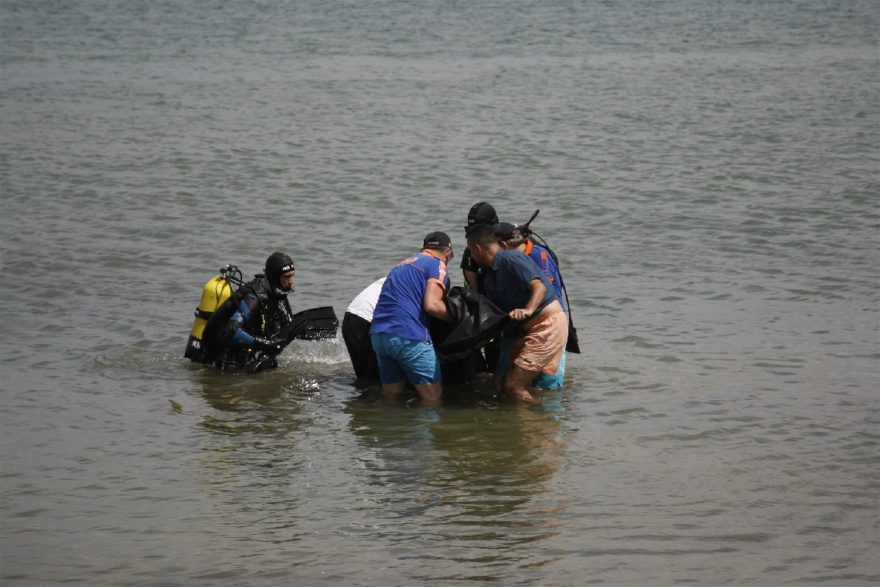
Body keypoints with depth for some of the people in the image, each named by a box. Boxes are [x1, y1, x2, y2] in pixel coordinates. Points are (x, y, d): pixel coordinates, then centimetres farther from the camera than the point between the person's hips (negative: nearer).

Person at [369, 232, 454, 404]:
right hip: (407, 335, -8)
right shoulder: (436, 265, 3)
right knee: (433, 397, -5)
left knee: (391, 395, 16)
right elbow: (432, 305, -12)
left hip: (377, 334, 8)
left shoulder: (401, 266, 28)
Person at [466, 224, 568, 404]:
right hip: (528, 328, 10)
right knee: (507, 384, 9)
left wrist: (528, 310, -44)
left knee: (513, 386, -15)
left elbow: (539, 287, -27)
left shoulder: (511, 259, -15)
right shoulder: (490, 276, 15)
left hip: (548, 324, -10)